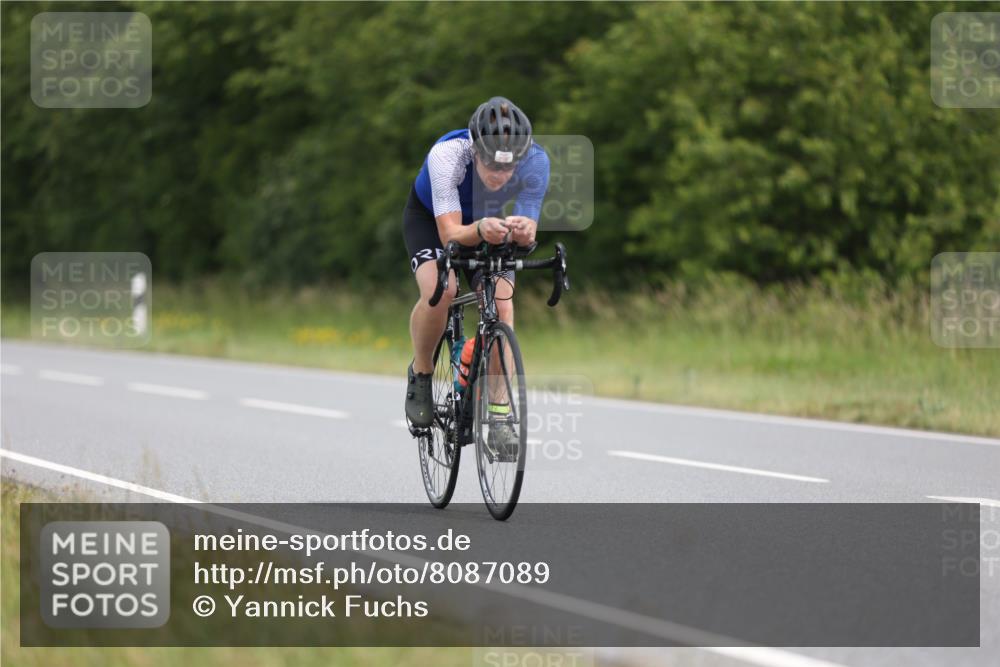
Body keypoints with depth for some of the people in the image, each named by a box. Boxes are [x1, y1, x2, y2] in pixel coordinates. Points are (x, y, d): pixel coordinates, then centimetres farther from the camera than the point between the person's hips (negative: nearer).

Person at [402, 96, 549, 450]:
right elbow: (450, 233, -42)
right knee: (440, 290, -29)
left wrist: (523, 231, -54)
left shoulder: (535, 161, -33)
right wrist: (480, 230, -64)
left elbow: (527, 232, -30)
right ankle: (420, 374, -2)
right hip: (431, 217, -2)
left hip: (487, 222, 2)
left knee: (501, 302, -20)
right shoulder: (448, 154, -40)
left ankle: (499, 412, -9)